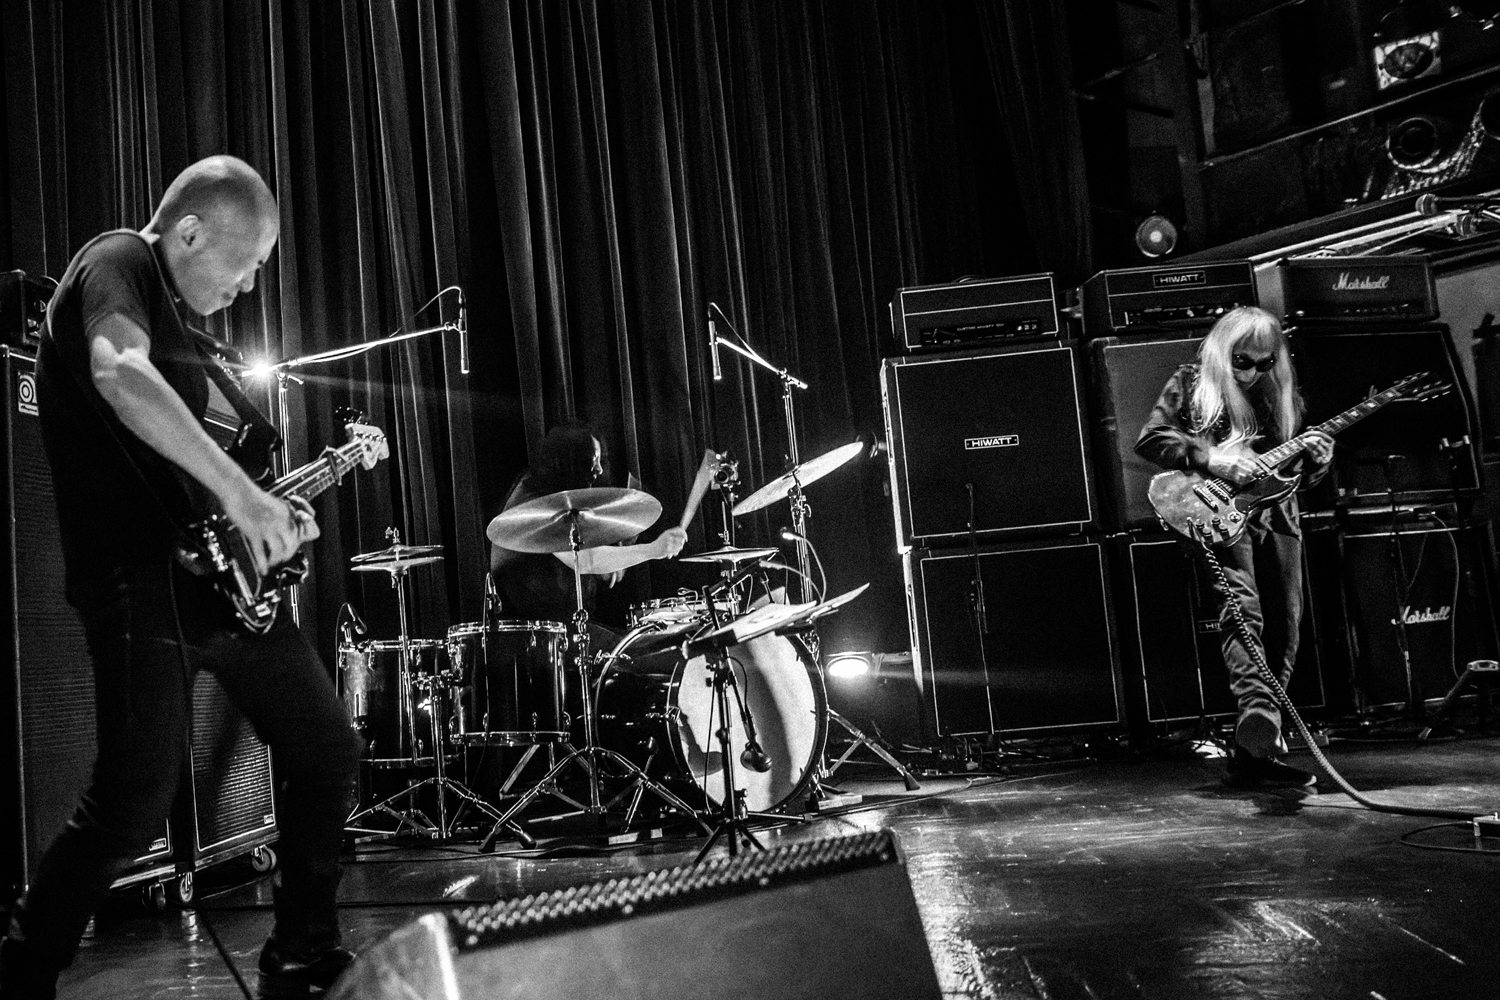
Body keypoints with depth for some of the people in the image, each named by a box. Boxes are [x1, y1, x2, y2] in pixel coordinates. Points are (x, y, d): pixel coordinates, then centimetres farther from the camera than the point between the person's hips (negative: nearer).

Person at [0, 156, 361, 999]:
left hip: (215, 569, 9)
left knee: (328, 750, 6)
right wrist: (237, 489, -32)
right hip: (141, 580, -9)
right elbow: (118, 374, -29)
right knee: (136, 807, -6)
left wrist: (264, 511, 11)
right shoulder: (115, 264, -7)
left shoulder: (172, 310, 21)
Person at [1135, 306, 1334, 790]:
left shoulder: (1280, 395, 17)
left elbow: (1294, 474, 21)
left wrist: (1314, 459, -2)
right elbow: (1149, 440, -8)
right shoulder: (1191, 384, 3)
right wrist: (1214, 460, -18)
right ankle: (1257, 706, -47)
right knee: (1242, 606, -28)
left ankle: (1254, 755, 11)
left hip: (1275, 514, 5)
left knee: (1283, 628, 2)